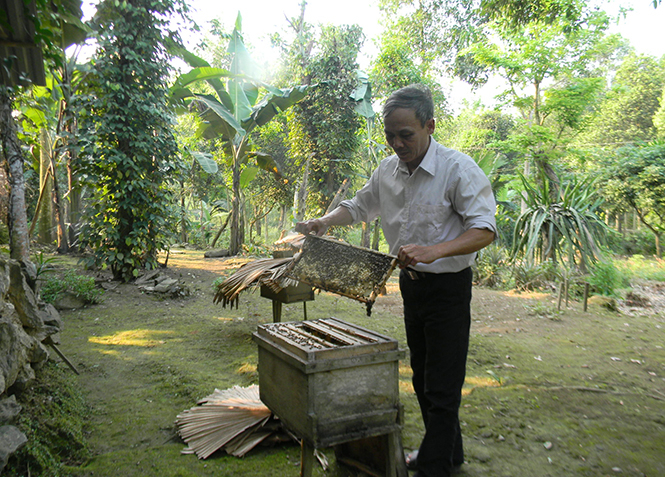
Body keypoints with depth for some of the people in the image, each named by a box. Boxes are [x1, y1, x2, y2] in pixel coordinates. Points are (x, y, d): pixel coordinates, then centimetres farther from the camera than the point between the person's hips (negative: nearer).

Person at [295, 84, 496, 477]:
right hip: (411, 283, 7)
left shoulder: (459, 169, -18)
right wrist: (325, 221, -2)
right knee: (422, 377, 17)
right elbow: (359, 207, 18)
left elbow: (485, 230, -23)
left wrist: (434, 251, -39)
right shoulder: (388, 170, 3)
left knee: (442, 386, -1)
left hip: (448, 287, -7)